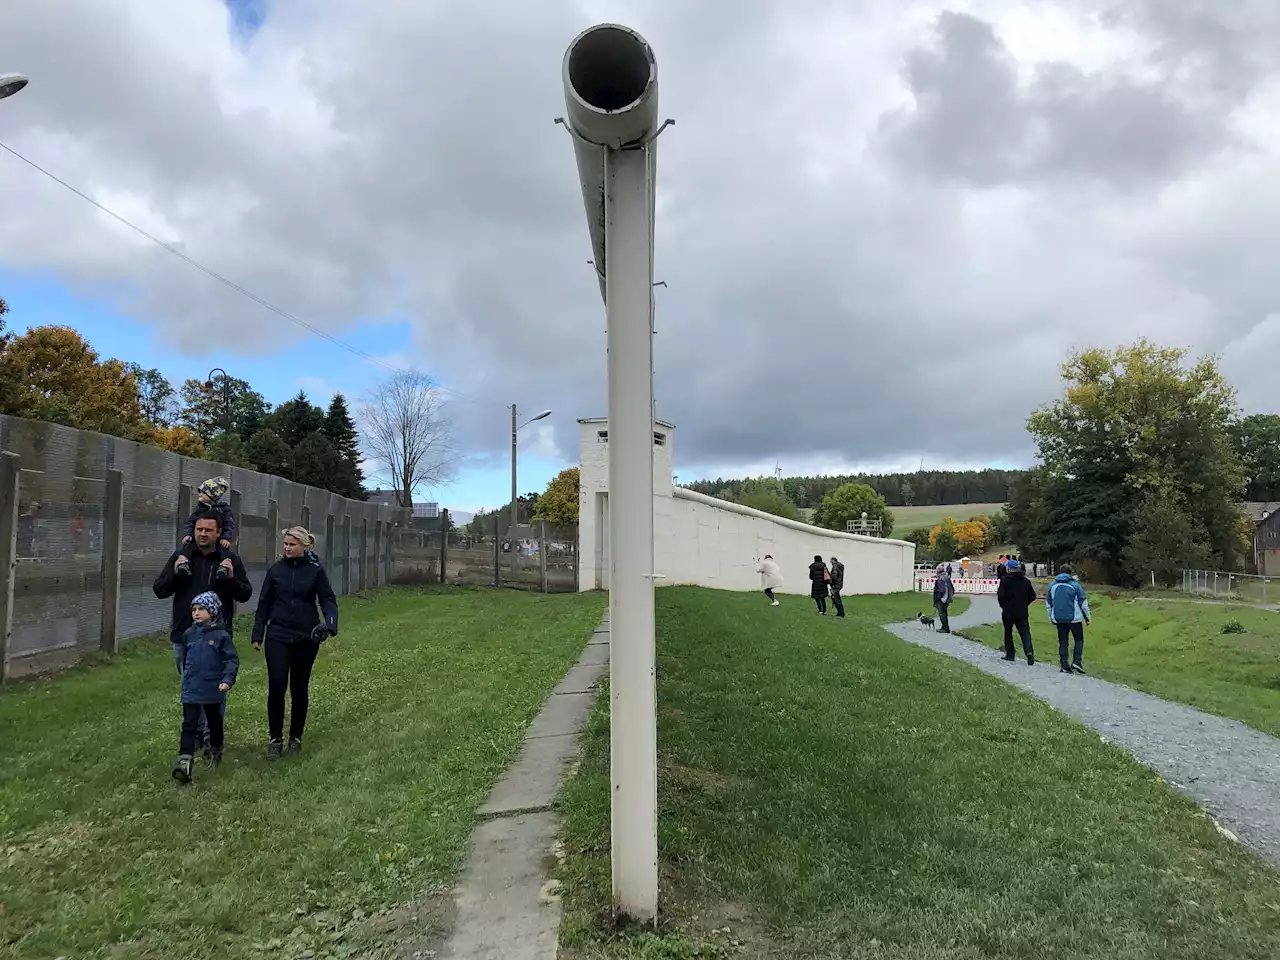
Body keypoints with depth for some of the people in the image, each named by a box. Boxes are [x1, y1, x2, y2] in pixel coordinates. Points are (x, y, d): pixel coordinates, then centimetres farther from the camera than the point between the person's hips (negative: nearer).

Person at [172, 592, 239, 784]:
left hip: (213, 690, -2)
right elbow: (185, 660, 17)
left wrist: (227, 680, -24)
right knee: (189, 725, -6)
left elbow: (232, 660, -11)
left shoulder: (221, 636, -11)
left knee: (215, 723, 16)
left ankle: (216, 752, 37)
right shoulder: (189, 635, 2)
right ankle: (184, 761, -11)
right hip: (191, 690, 2)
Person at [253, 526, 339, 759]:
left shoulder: (315, 571, -2)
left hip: (306, 638, -1)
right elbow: (264, 603, 8)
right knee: (276, 686, -8)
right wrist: (258, 635, 7)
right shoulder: (276, 569, 3)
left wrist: (330, 623, -21)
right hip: (278, 637, 1)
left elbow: (328, 599, -3)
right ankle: (275, 738, 8)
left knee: (300, 689, 9)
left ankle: (296, 737, 24)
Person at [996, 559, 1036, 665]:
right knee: (1025, 633, 2)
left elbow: (1001, 596, -14)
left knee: (1008, 632, 12)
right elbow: (1032, 596, 8)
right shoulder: (1025, 581, 4)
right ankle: (1029, 652, -18)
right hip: (1022, 612, 3)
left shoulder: (1004, 580, -11)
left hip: (1008, 612, -3)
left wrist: (1003, 605, 4)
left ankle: (1010, 654, 16)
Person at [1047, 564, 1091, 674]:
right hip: (1074, 618, -3)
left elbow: (1048, 603, 13)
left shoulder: (1052, 585, 7)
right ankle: (1076, 661, -3)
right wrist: (1087, 617, 7)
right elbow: (1083, 602, -1)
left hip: (1058, 619, 3)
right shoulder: (1075, 584, -4)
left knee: (1062, 641, 8)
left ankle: (1064, 664, 5)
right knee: (1079, 640, 10)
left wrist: (1051, 618, 21)